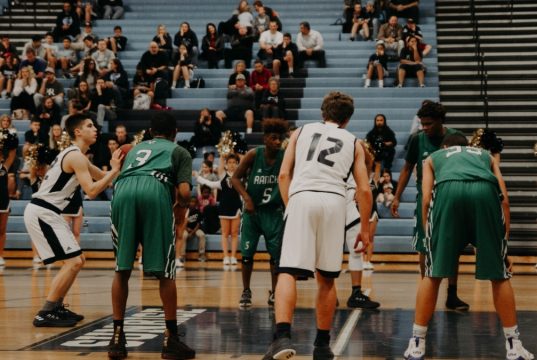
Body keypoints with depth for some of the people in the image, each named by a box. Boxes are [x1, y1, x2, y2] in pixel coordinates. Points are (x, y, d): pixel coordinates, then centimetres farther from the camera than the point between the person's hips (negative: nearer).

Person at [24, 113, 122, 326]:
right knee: (73, 262, -12)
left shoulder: (76, 155, 17)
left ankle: (56, 308, 21)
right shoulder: (76, 156, -14)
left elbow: (102, 178, 25)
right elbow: (91, 191, -22)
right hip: (41, 212, -10)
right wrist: (115, 170, -16)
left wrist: (118, 167, 9)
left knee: (77, 260, 15)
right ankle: (44, 315, -10)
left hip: (46, 213, 10)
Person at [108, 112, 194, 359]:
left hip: (122, 190, 3)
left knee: (122, 269, 13)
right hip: (156, 191, -3)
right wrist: (181, 209, 31)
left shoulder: (135, 148, 39)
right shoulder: (179, 151, 27)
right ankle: (171, 339, 6)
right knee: (165, 271, 5)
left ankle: (117, 337, 12)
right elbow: (184, 192, 10)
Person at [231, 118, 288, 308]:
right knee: (247, 253, 1)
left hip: (275, 212, 1)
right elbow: (235, 177, -6)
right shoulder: (253, 155, -12)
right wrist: (246, 197, -18)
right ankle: (246, 292, 16)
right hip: (252, 209, 0)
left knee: (276, 254, 1)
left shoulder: (286, 157, -11)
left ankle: (274, 292, 15)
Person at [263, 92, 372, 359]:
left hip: (301, 197, -1)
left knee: (288, 272, -7)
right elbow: (364, 190, 17)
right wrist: (364, 229, 25)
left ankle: (282, 336, -26)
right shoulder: (353, 143, 24)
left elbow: (283, 175, 13)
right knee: (326, 279, 13)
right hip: (334, 200, 1)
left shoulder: (301, 131, 23)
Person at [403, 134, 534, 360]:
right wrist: (503, 245, 27)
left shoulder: (433, 157, 37)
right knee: (499, 275, 14)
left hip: (448, 190, -1)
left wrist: (430, 238, 22)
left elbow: (426, 199, 19)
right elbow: (504, 199, 25)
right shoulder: (486, 155, 40)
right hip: (486, 190, 1)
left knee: (433, 274, 12)